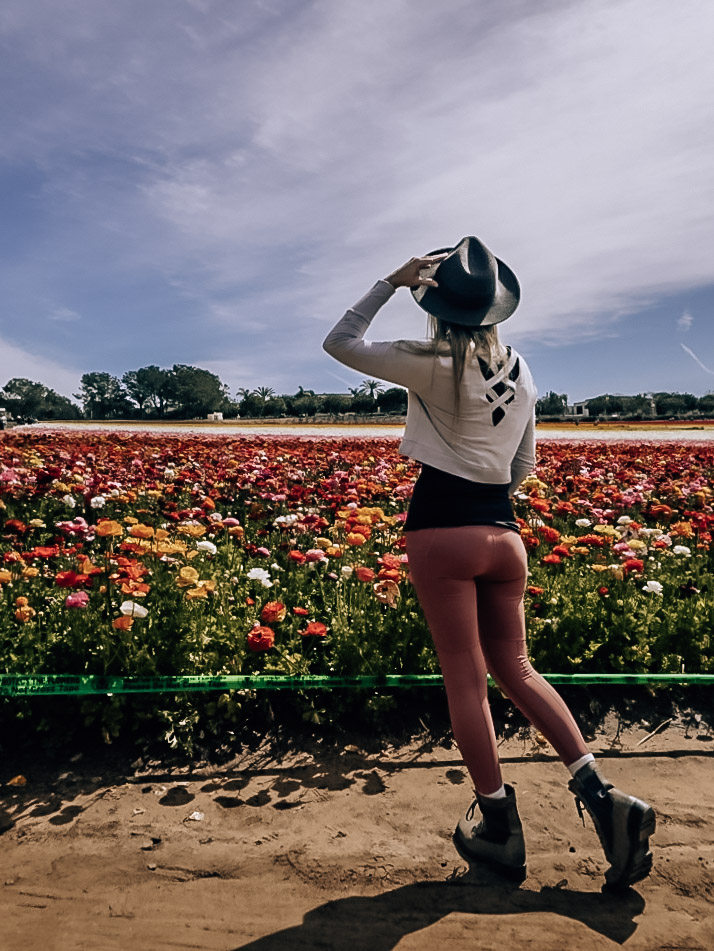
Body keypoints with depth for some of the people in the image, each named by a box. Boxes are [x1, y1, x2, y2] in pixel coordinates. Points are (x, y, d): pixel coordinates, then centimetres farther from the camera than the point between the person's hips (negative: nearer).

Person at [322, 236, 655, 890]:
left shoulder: (432, 364, -8)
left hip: (442, 529, -6)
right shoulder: (520, 371, 9)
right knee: (515, 668, 18)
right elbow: (524, 465, 15)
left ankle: (500, 830, 17)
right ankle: (602, 795, 11)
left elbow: (340, 343, 1)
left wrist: (391, 282, 4)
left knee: (465, 678, 5)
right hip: (504, 532, 6)